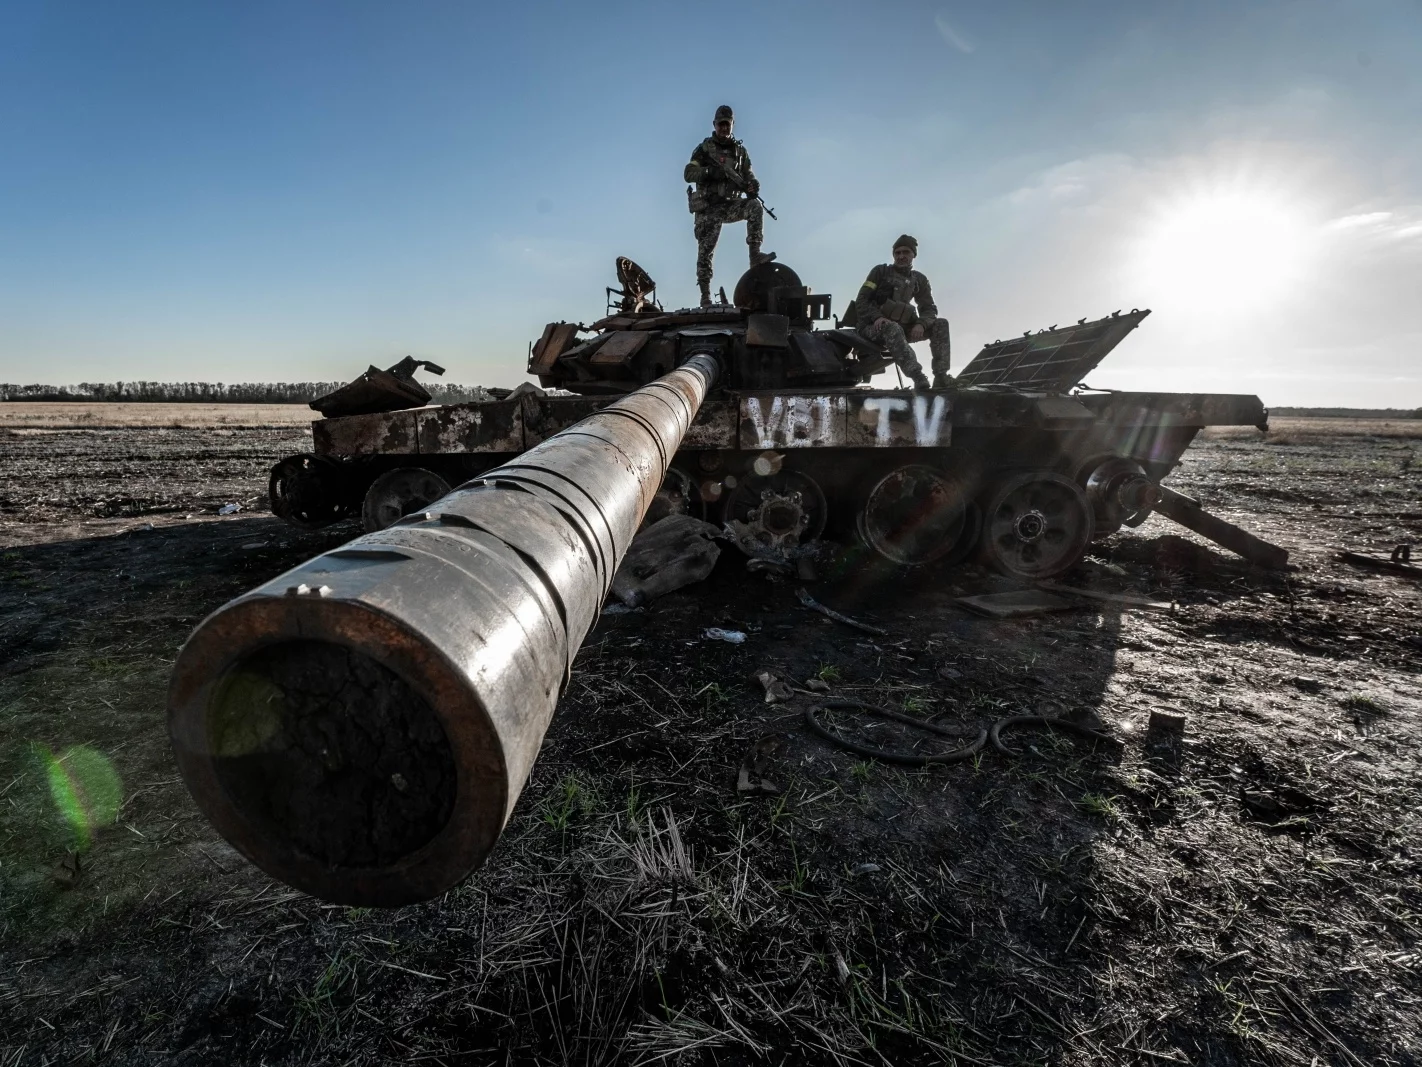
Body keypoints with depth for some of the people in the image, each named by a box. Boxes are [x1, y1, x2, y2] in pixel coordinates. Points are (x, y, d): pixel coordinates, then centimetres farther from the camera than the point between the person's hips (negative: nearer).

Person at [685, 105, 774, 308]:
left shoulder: (740, 150, 12)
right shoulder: (704, 149, 4)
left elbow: (748, 176, 11)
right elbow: (688, 174, -5)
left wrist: (752, 186, -14)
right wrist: (709, 171, -23)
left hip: (730, 205, 2)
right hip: (708, 208, -2)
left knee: (755, 206, -25)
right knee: (705, 250, -5)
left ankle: (754, 253, -28)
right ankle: (705, 295, 1)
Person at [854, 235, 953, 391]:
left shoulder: (919, 280, 13)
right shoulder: (881, 271, 1)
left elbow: (929, 308, 7)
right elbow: (861, 301, -6)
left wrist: (920, 324, -17)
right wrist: (876, 317, -26)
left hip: (901, 326, 5)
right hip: (873, 326, -5)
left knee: (940, 324, -10)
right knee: (892, 328, -39)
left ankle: (941, 378, -23)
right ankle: (919, 379, -54)